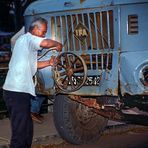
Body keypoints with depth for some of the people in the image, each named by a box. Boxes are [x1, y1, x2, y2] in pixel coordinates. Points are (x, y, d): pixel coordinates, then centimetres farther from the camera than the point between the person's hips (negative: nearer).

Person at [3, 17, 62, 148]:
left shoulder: (25, 40, 24)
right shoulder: (27, 38, -8)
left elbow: (31, 65, 27)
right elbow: (45, 43, -28)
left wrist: (48, 63, 16)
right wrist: (57, 44, -9)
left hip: (17, 91, 10)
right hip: (18, 92, -10)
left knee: (27, 129, 17)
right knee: (20, 133, -8)